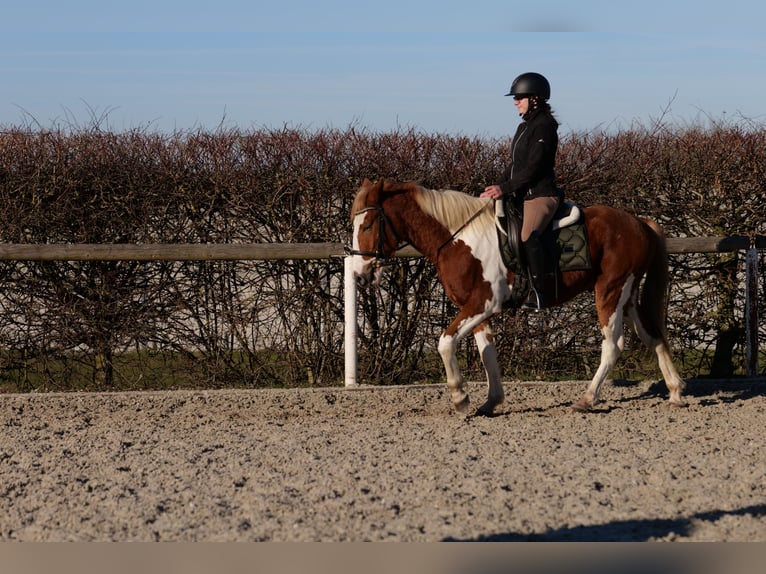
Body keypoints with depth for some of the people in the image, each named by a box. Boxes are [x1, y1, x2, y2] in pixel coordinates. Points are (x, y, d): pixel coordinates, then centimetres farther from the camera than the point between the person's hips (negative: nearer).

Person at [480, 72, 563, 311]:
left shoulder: (544, 127, -11)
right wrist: (498, 187, 7)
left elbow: (533, 168, -18)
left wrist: (505, 189, -19)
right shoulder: (525, 127, 18)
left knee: (528, 235, -32)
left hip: (541, 195, -11)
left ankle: (537, 293, -33)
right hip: (522, 195, 11)